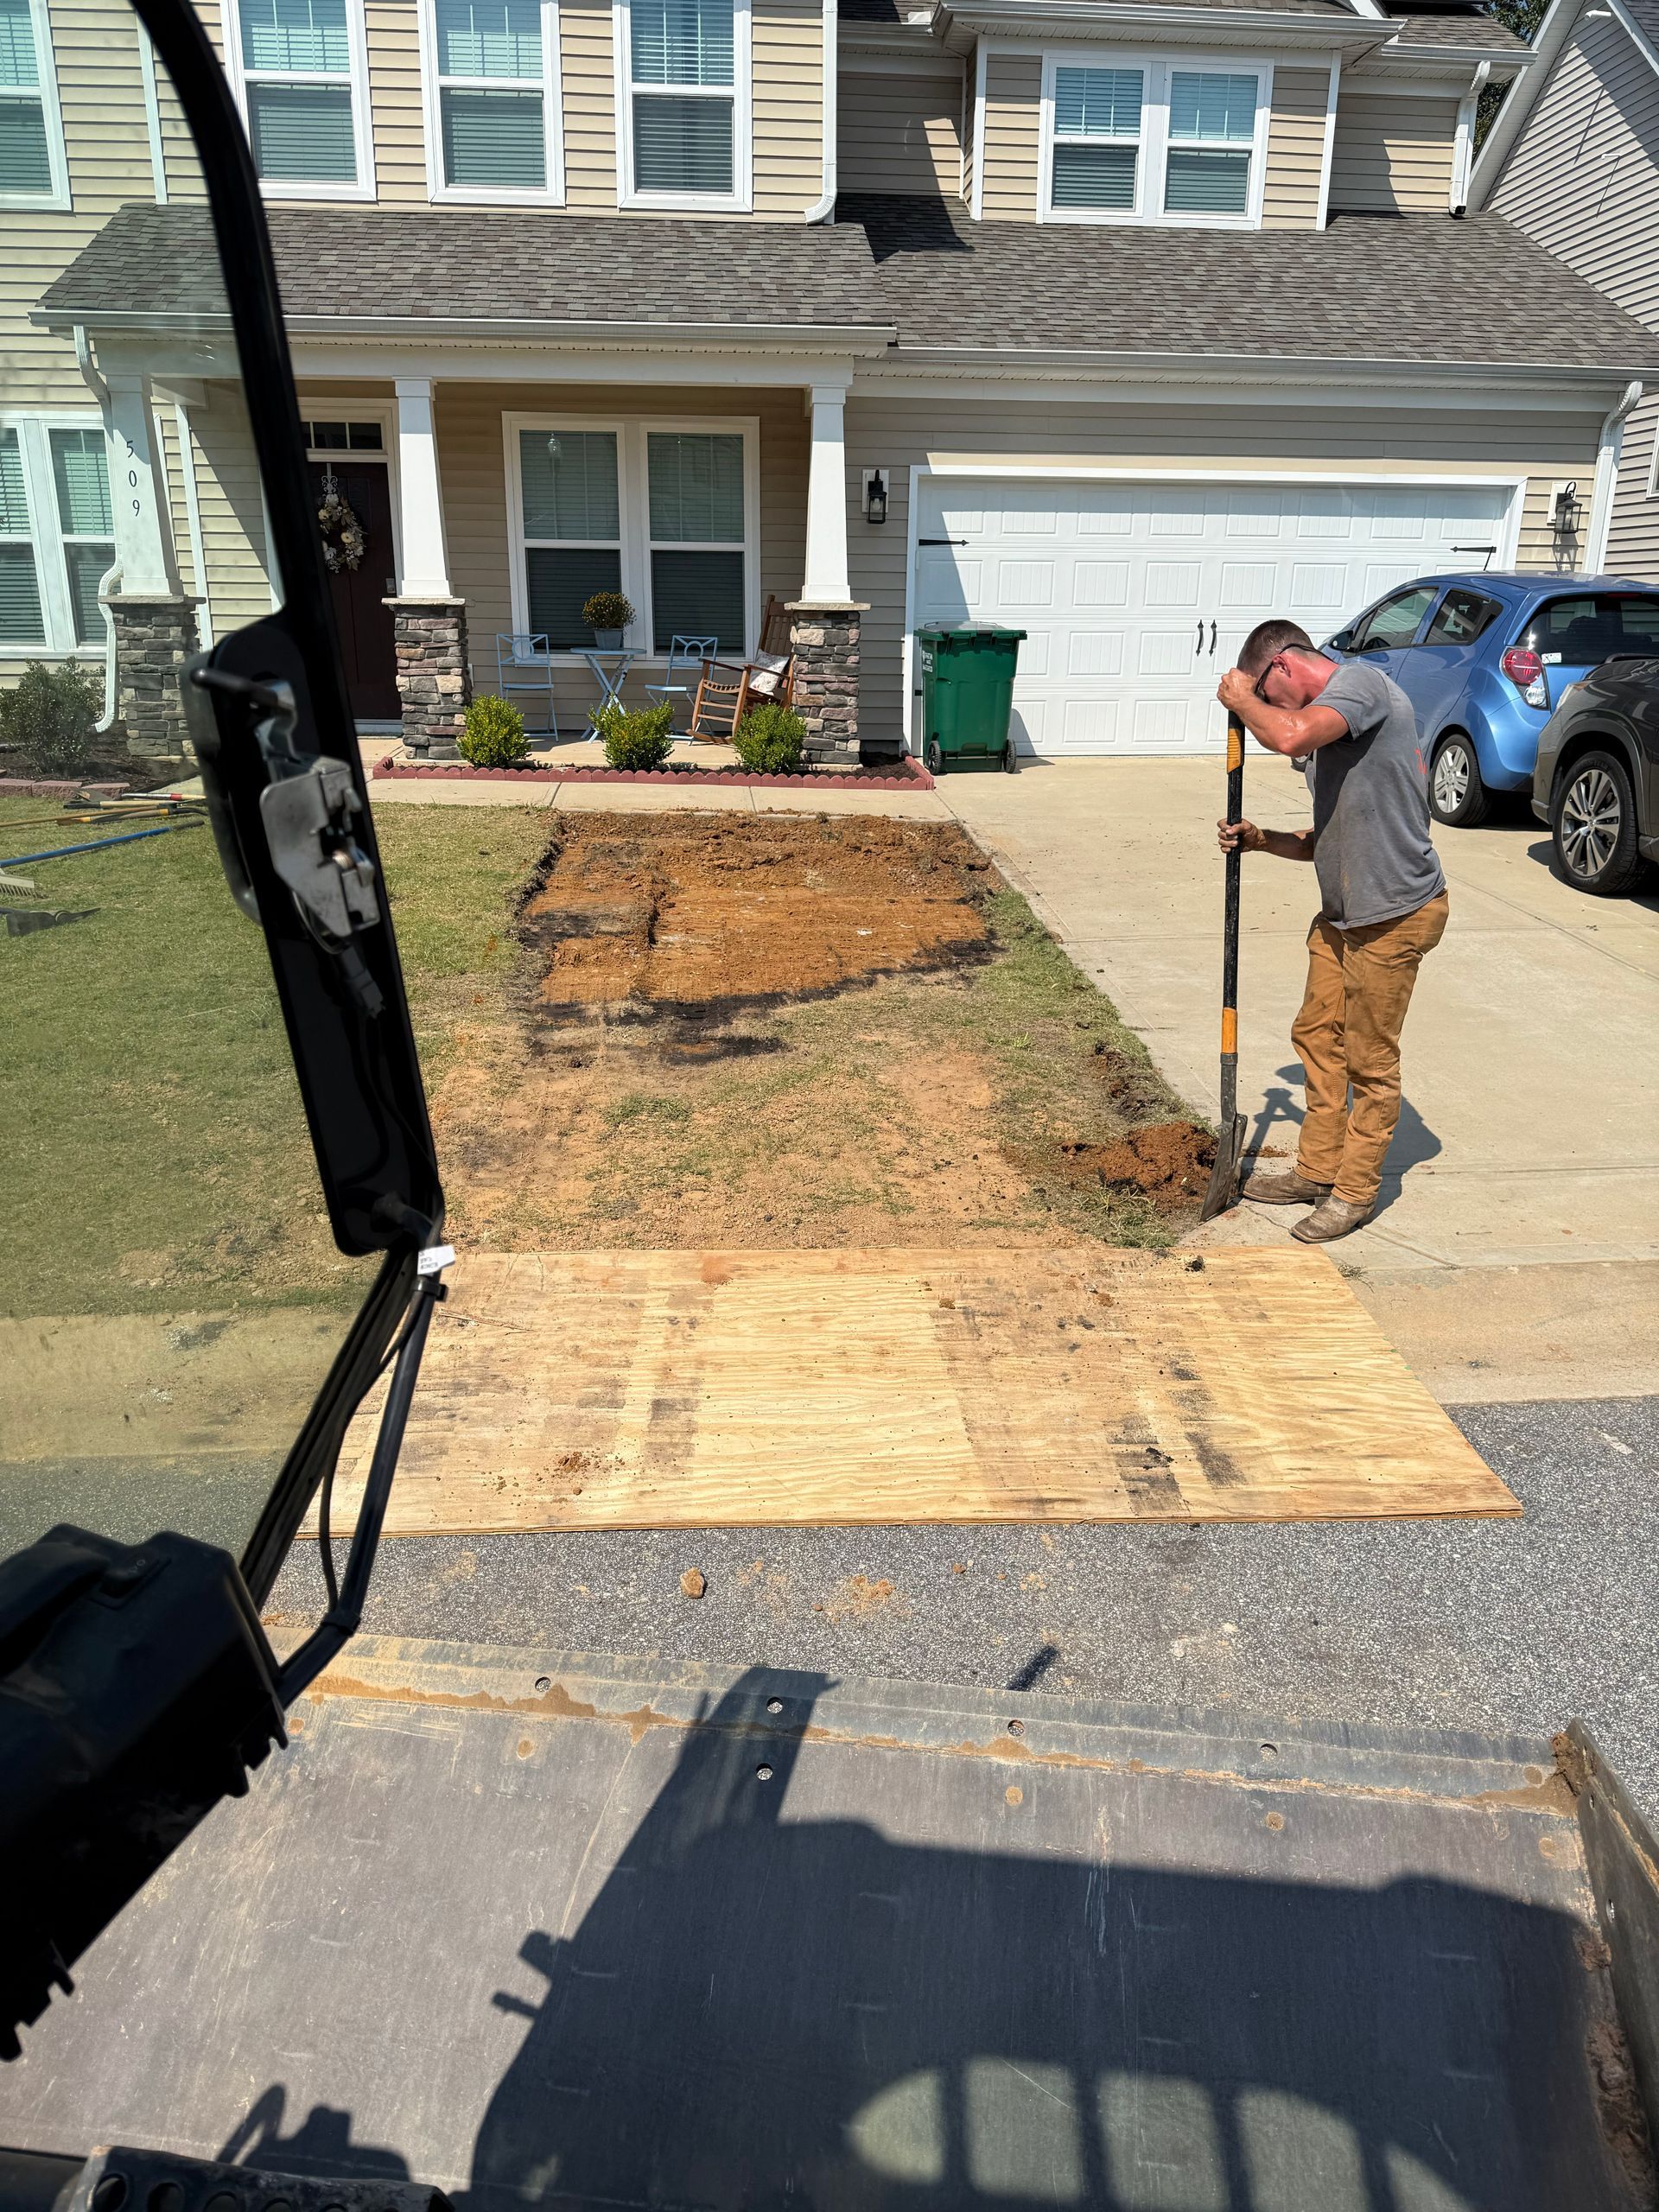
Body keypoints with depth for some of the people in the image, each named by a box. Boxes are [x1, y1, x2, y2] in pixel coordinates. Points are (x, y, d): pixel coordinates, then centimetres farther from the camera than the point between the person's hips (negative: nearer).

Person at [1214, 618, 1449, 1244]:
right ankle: (1318, 1169, 31)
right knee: (1317, 1034, 16)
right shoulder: (1328, 728, 16)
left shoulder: (1360, 682, -13)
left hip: (1394, 914, -10)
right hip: (1343, 913, 10)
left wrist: (1240, 698, -14)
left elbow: (1289, 735, -33)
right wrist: (1263, 840, 5)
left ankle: (1356, 1191, 17)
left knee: (1370, 1058, 3)